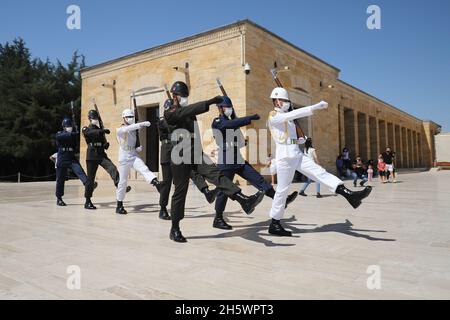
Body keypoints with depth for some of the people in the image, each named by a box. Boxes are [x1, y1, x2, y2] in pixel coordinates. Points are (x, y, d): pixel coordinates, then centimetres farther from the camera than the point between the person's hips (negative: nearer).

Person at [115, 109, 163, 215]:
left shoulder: (135, 131, 12)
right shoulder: (120, 130, -5)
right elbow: (128, 129, -28)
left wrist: (139, 148, 2)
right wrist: (142, 124, -40)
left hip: (134, 157, 4)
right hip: (124, 159, -4)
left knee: (144, 169, -25)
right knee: (123, 181, 2)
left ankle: (156, 183, -50)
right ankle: (119, 205, 15)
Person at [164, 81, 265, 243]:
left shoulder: (188, 111, 20)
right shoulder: (170, 112, -3)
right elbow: (187, 111, -23)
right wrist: (209, 102, -32)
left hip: (196, 154, 6)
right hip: (180, 157, -5)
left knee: (216, 173, -17)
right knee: (180, 192, 0)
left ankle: (245, 201, -32)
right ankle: (175, 229, 14)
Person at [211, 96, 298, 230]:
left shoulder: (232, 120, 21)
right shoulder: (217, 122, -7)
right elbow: (232, 124, -25)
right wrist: (251, 117, -27)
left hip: (238, 160, 7)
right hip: (225, 162, -7)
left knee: (258, 179, -1)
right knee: (224, 189, -2)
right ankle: (218, 219, 10)